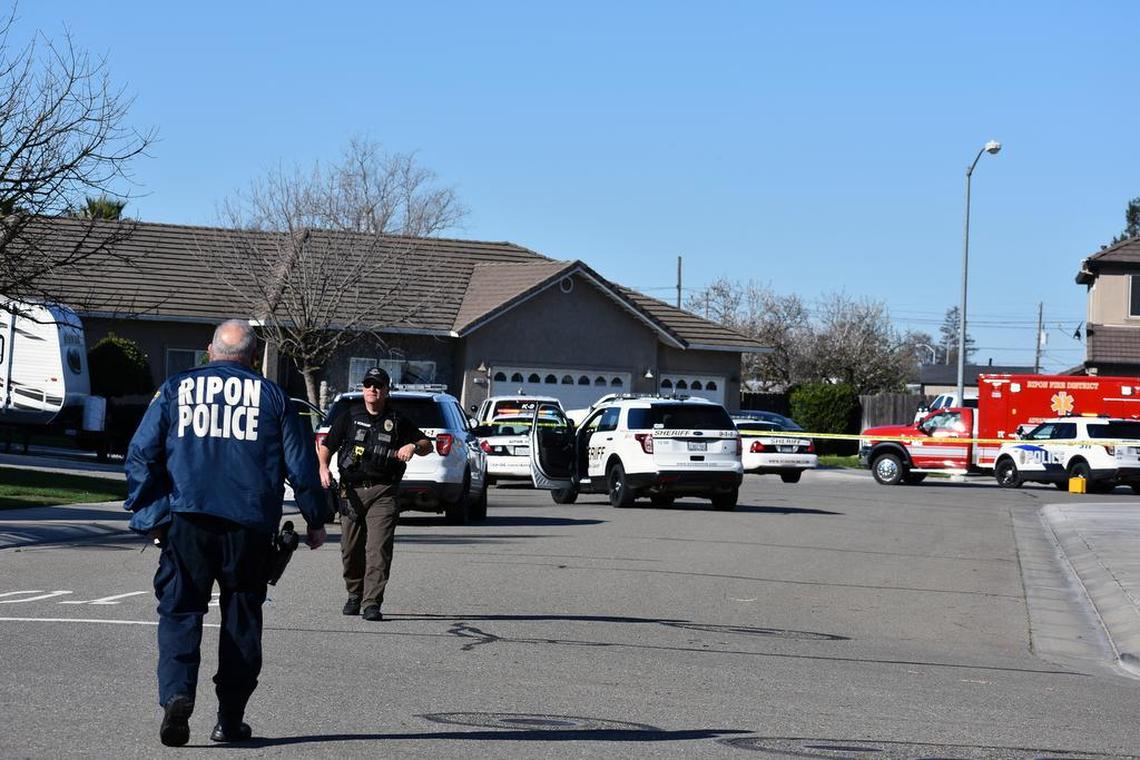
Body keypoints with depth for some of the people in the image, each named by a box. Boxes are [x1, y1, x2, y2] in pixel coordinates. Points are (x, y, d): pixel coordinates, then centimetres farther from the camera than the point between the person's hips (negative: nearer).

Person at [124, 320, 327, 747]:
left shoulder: (176, 389, 9)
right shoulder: (272, 396, 8)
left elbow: (141, 453, 4)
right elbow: (301, 464, 7)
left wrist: (146, 513, 10)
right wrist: (315, 520, 16)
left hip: (186, 520, 0)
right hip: (250, 525, 0)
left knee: (180, 611, 3)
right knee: (241, 618, 9)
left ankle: (176, 694, -19)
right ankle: (230, 719, 11)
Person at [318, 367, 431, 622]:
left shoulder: (396, 421, 9)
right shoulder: (349, 417, 10)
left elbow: (427, 445, 17)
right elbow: (326, 446, 11)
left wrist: (413, 446, -5)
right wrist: (323, 468, -7)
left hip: (382, 493, -2)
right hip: (351, 490, 2)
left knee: (378, 548, -12)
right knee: (350, 549, 6)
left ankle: (372, 603, -14)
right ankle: (354, 595, 27)